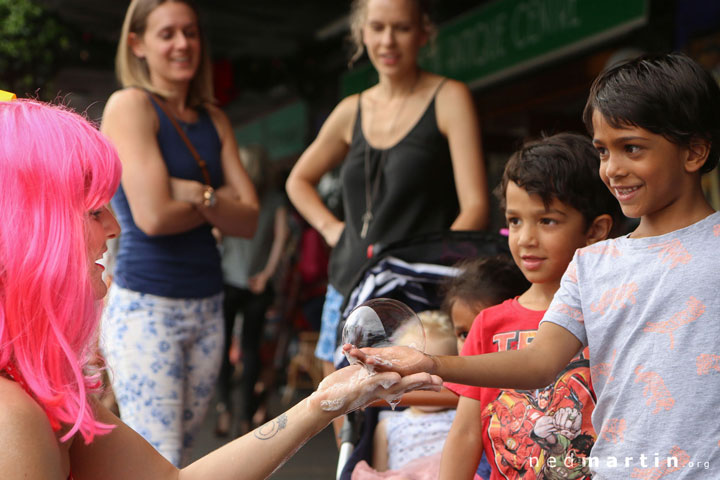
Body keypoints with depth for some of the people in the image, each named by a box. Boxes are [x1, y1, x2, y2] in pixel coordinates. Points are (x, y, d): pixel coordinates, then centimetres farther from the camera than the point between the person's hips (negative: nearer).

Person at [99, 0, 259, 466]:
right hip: (145, 306, -6)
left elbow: (250, 219, 4)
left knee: (178, 453, 12)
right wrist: (218, 201, -3)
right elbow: (152, 217, -17)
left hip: (208, 305, 7)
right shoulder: (130, 105, -7)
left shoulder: (214, 120, 12)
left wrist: (195, 194, -13)